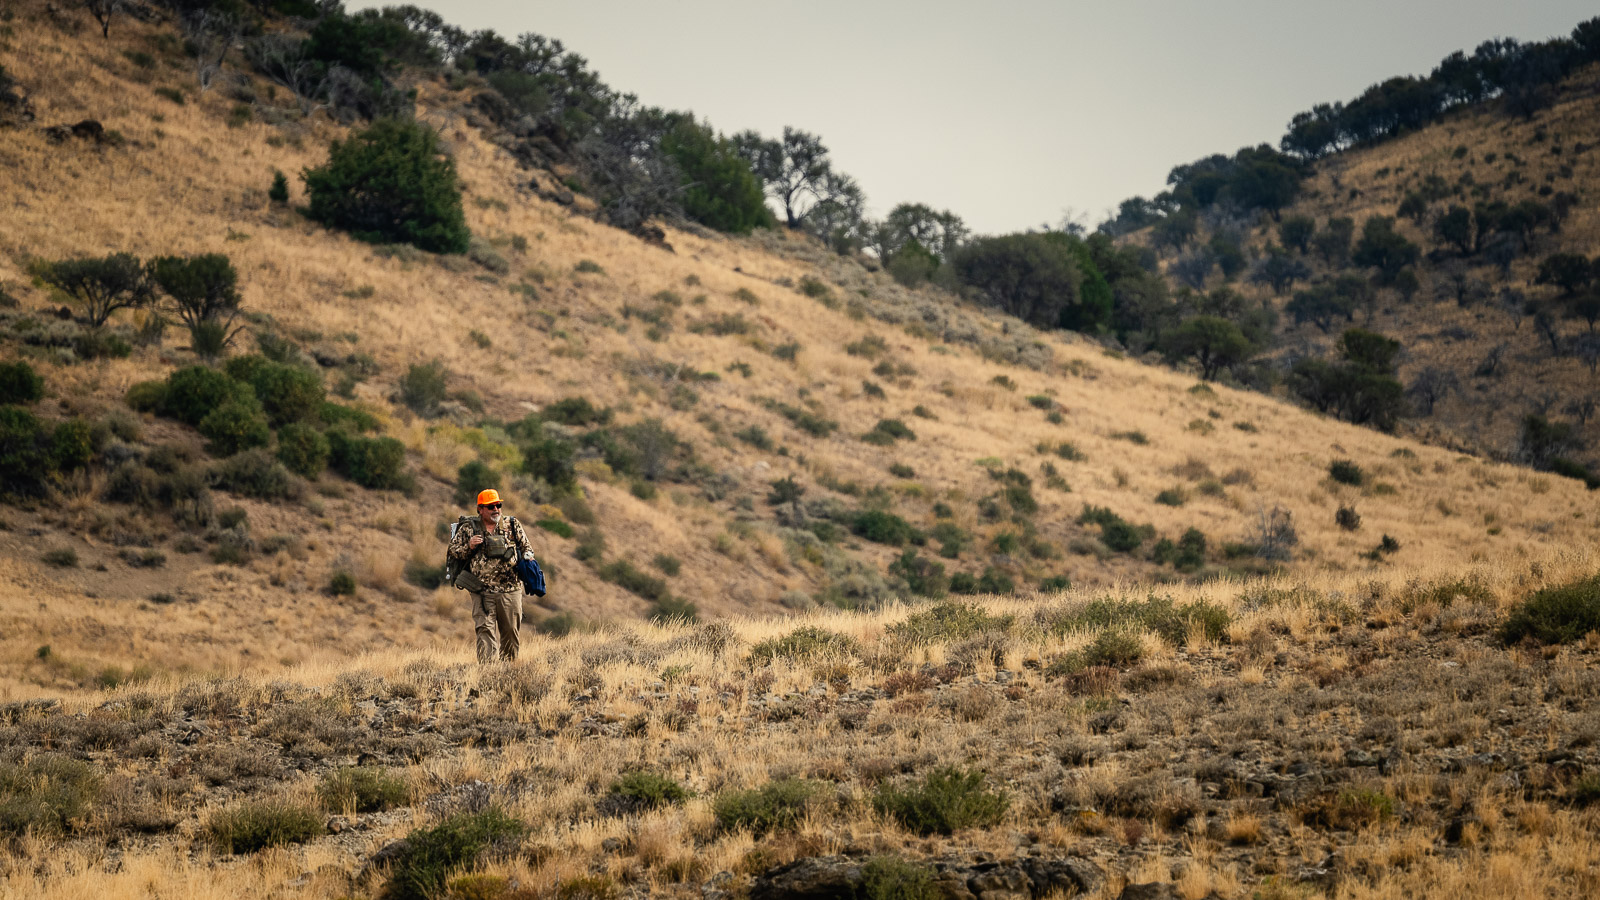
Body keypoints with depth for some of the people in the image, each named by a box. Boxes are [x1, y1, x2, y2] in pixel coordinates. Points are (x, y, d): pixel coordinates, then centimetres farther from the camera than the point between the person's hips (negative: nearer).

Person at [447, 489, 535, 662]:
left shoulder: (513, 526, 9)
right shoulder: (468, 529, 5)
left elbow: (527, 548, 17)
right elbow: (453, 551, 10)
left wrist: (526, 562, -4)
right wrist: (469, 547, -9)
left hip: (510, 590, 2)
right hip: (482, 592, -2)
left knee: (510, 632, 8)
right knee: (485, 630, -10)